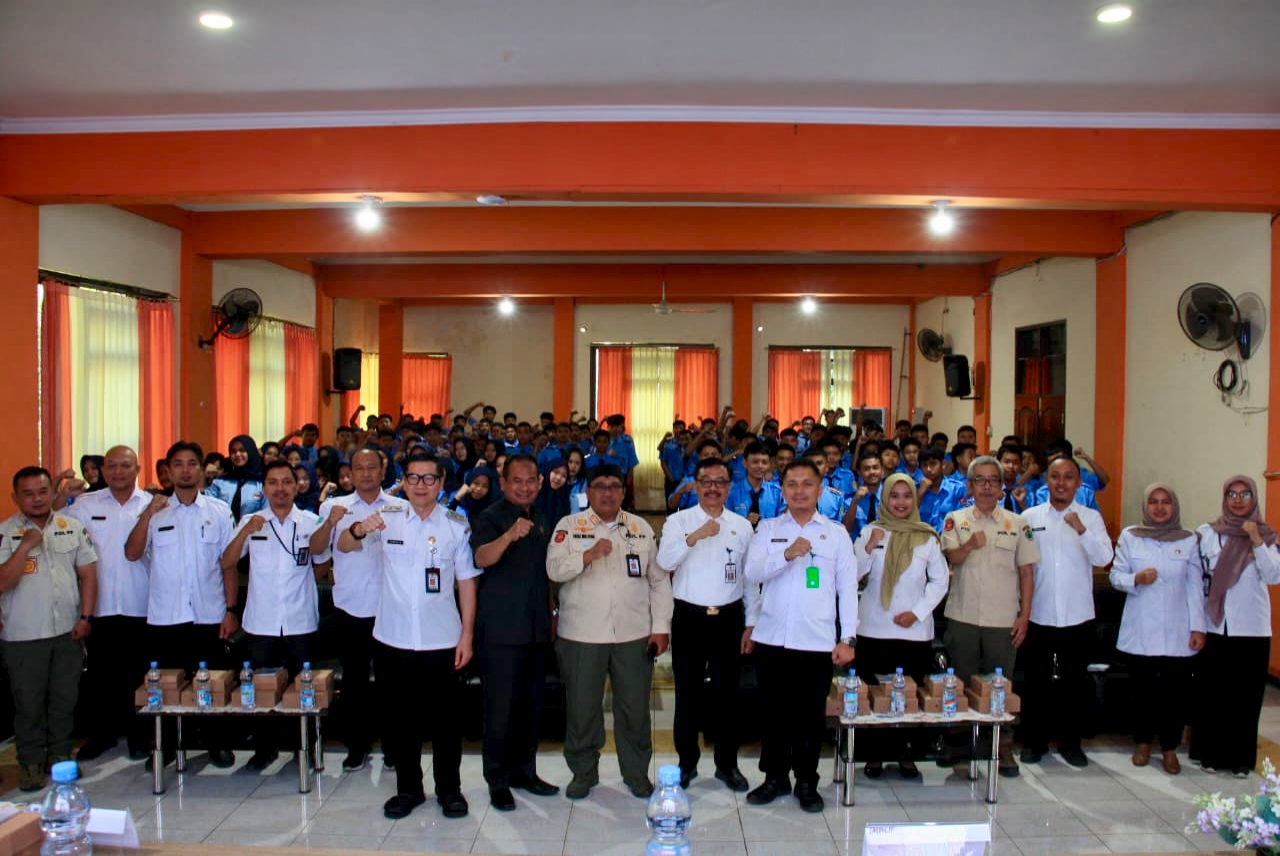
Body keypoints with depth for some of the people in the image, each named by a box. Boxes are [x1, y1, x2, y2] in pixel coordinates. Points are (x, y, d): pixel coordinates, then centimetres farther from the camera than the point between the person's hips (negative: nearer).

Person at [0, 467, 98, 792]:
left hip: (68, 630, 3)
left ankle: (61, 754, 27)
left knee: (65, 698, 12)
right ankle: (30, 762, 22)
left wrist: (86, 617, -2)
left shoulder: (73, 527, 3)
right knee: (29, 703, 7)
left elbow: (88, 573, 5)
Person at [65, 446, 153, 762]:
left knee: (137, 675, 9)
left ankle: (139, 735, 23)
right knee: (100, 675, 13)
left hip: (140, 606, -1)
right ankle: (101, 733, 28)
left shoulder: (152, 505, -1)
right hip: (99, 606, 2)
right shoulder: (84, 505, 3)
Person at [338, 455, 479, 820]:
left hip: (442, 640, -1)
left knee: (445, 718, 9)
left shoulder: (457, 525, -2)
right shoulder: (387, 516, -2)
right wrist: (359, 529, -33)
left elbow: (466, 582, 0)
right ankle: (408, 788, 29)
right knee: (399, 718, 13)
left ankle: (449, 788, 25)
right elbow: (344, 546, -10)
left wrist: (467, 635, -3)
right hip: (393, 640, 1)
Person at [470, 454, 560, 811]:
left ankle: (524, 771, 27)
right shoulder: (490, 517, -8)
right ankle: (498, 780, 11)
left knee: (532, 706, 14)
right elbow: (482, 558, -28)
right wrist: (510, 535, -45)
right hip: (500, 630, -7)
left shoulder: (541, 520, 13)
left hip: (536, 629, 7)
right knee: (500, 708, -1)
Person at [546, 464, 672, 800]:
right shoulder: (569, 526, 4)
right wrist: (589, 555, -22)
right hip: (582, 634, -1)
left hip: (634, 634, 2)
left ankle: (636, 773, 24)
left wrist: (661, 627, 3)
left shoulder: (641, 528, 10)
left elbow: (659, 580, 9)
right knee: (582, 706, 6)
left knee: (635, 706, 7)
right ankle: (583, 771, 25)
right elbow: (554, 569, -7)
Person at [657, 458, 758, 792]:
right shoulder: (678, 521, -2)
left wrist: (751, 624, 5)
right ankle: (687, 762, 22)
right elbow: (664, 561, -18)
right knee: (688, 692, 7)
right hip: (689, 617, -1)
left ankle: (727, 763, 24)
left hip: (729, 618, 2)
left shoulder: (742, 525, 4)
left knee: (727, 692, 9)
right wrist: (694, 536, -30)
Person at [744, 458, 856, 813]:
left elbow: (847, 587, 2)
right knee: (775, 711, 11)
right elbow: (752, 572, -7)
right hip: (772, 638, 1)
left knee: (811, 715, 8)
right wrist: (787, 554, -21)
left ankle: (806, 782, 24)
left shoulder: (836, 533, 4)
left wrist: (848, 638, -3)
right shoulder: (767, 529, 5)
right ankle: (775, 777, 26)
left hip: (818, 641, -1)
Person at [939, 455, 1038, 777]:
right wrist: (969, 545, -33)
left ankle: (1004, 749, 20)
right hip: (963, 617, 0)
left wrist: (1024, 615, 0)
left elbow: (1027, 572, 6)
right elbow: (950, 558, -11)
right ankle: (958, 748, 21)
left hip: (1003, 619, 0)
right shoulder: (956, 519, 2)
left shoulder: (1017, 523, 4)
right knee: (962, 684, 9)